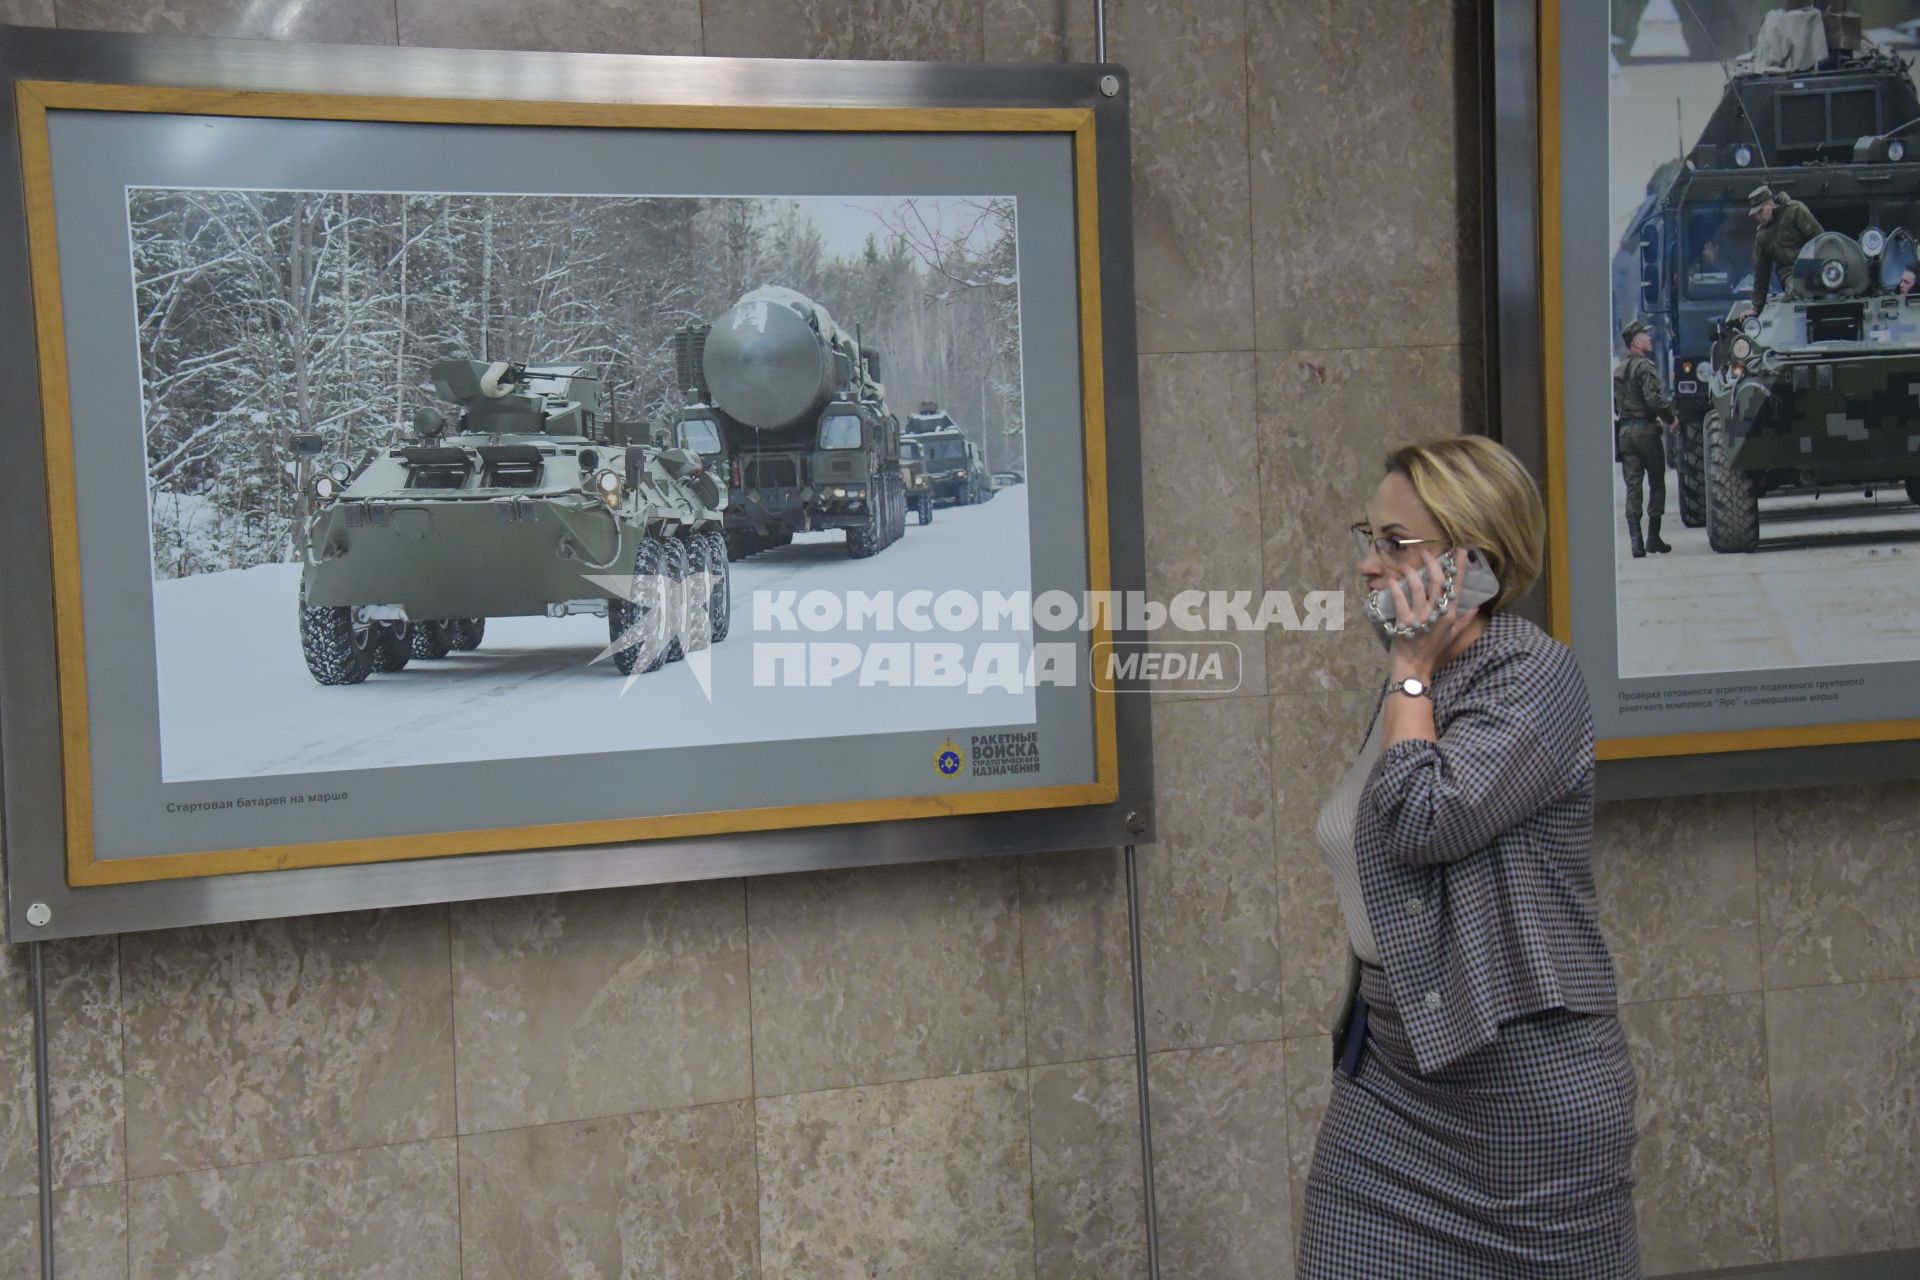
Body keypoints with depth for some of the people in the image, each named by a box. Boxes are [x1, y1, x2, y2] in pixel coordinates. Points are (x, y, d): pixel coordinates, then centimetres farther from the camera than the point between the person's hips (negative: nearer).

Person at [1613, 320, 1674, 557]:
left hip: (1624, 431, 6)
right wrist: (1670, 417, -6)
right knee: (1656, 484, 7)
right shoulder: (1645, 366, -10)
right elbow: (1653, 398, -19)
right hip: (1646, 429, -6)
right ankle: (1653, 538, 7)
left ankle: (1635, 541, -6)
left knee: (1632, 486, 2)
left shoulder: (1618, 370, 14)